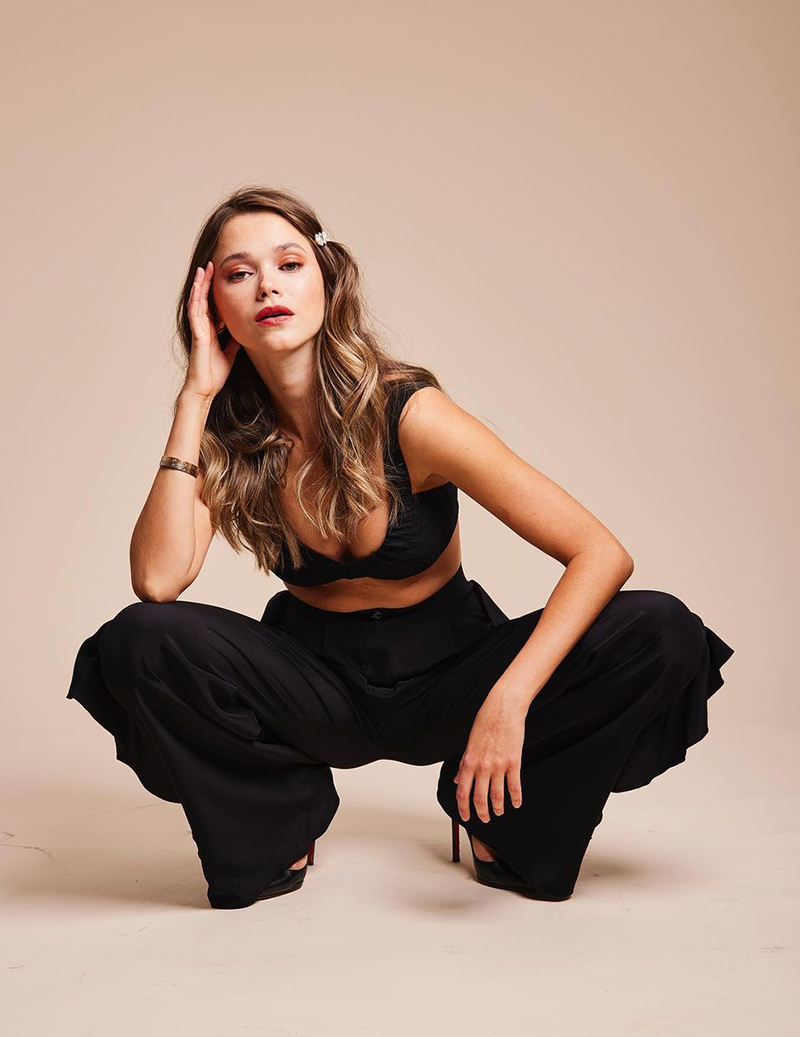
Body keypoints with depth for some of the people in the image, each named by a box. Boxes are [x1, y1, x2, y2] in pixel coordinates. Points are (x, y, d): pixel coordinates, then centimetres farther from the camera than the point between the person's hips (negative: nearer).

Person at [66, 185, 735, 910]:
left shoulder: (408, 414, -21)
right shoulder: (225, 434, -10)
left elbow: (602, 554, -24)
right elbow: (158, 580, -27)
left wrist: (510, 697, -38)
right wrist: (197, 394, -25)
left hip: (448, 671, -1)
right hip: (316, 682, 1)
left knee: (663, 634, -25)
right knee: (138, 642, -27)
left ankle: (504, 820, 0)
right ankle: (281, 822, 0)